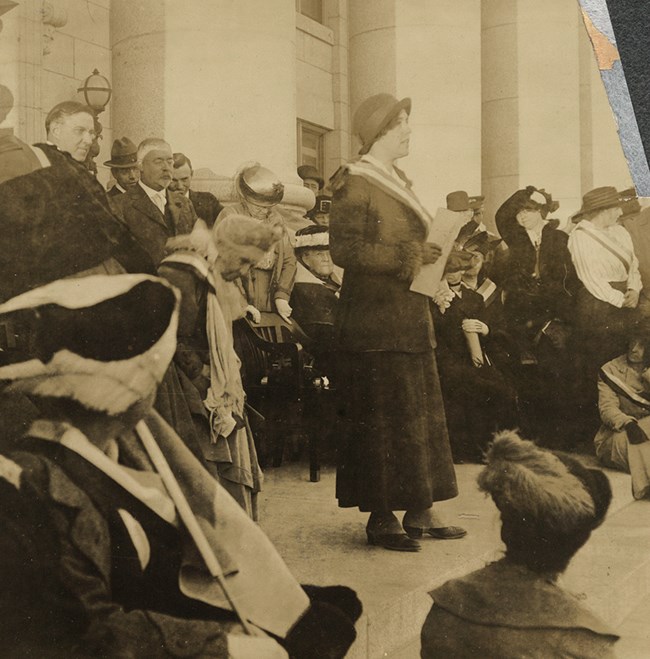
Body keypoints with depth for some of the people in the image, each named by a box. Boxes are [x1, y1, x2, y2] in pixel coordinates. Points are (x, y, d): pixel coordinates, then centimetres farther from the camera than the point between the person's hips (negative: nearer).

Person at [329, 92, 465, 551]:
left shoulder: (399, 182, 17)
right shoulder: (355, 184, -9)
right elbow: (344, 248, -20)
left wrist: (428, 256, 7)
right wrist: (407, 256, -20)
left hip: (411, 318, 9)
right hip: (375, 322, -9)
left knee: (422, 414, 10)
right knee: (382, 419, -4)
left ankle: (420, 511, 18)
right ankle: (381, 517, 6)